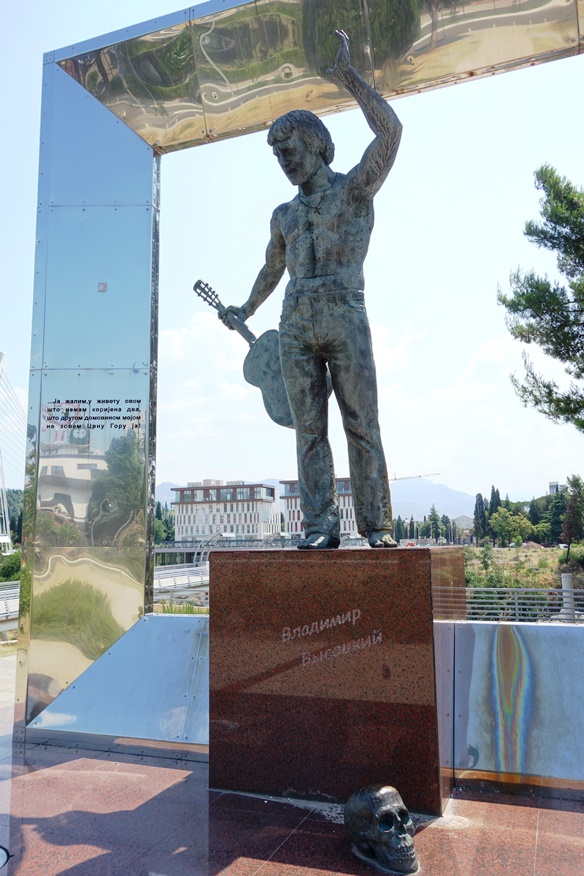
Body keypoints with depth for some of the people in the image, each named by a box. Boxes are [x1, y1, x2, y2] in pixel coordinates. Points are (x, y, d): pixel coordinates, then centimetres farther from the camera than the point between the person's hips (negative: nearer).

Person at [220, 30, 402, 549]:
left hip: (346, 321, -4)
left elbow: (391, 131, -7)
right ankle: (322, 526, -2)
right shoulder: (284, 215, 24)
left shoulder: (356, 187, 9)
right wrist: (247, 310, 49)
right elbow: (272, 268, 39)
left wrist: (348, 75, -7)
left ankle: (377, 525, -1)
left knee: (362, 425, -7)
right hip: (295, 327, 5)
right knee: (310, 429, -3)